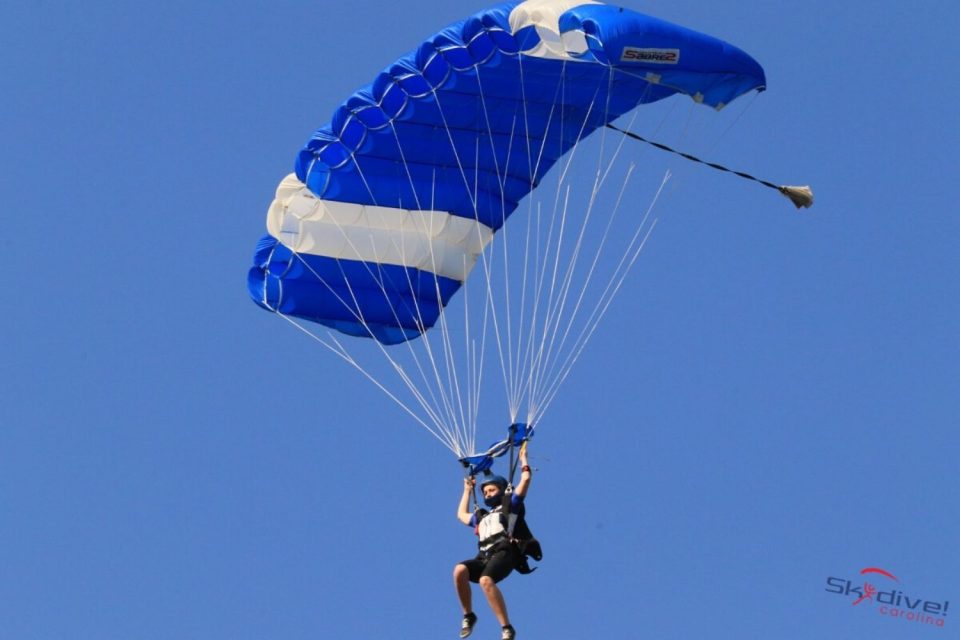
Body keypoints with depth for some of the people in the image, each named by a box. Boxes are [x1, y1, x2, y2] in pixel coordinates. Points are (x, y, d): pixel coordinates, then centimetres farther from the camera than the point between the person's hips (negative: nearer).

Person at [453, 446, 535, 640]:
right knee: (459, 570, -28)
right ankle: (468, 616, -14)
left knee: (486, 580, -36)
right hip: (484, 556, 5)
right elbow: (461, 515, 55)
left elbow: (525, 479, 15)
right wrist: (467, 490, 58)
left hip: (505, 551, -5)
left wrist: (523, 458, 28)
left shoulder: (510, 505, 21)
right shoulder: (481, 517, 37)